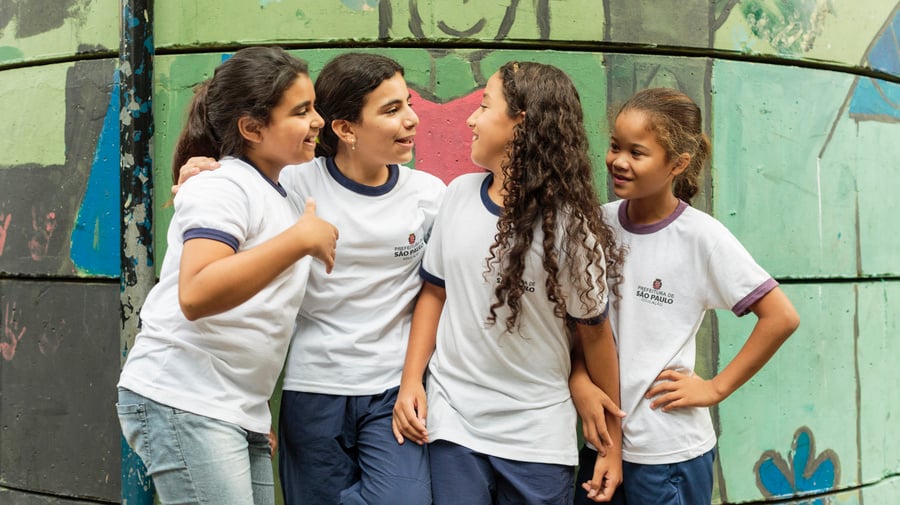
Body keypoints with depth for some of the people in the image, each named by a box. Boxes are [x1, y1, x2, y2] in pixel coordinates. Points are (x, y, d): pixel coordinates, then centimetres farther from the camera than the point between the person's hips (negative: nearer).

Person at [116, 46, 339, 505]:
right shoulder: (223, 187, -11)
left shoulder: (277, 198, 16)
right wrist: (299, 238, -25)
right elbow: (195, 295, -28)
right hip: (183, 403, -8)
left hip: (241, 414, 8)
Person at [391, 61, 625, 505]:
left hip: (540, 435, -2)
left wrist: (611, 443, 1)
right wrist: (411, 380, 1)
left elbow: (593, 334, -3)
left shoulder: (569, 226, -11)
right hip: (453, 421, 3)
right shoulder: (459, 194, 0)